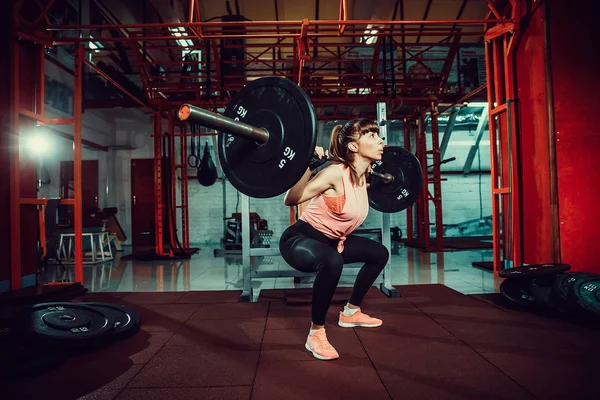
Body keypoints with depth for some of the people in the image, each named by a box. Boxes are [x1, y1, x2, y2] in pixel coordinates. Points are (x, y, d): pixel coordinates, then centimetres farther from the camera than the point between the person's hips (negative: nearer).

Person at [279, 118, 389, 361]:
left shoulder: (360, 176, 1)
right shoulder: (336, 172, -25)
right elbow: (291, 200, -30)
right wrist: (310, 165, -39)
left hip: (330, 241, 9)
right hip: (299, 240, -9)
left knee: (379, 253, 19)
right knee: (331, 261, -41)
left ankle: (350, 312, 31)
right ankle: (316, 333, -18)